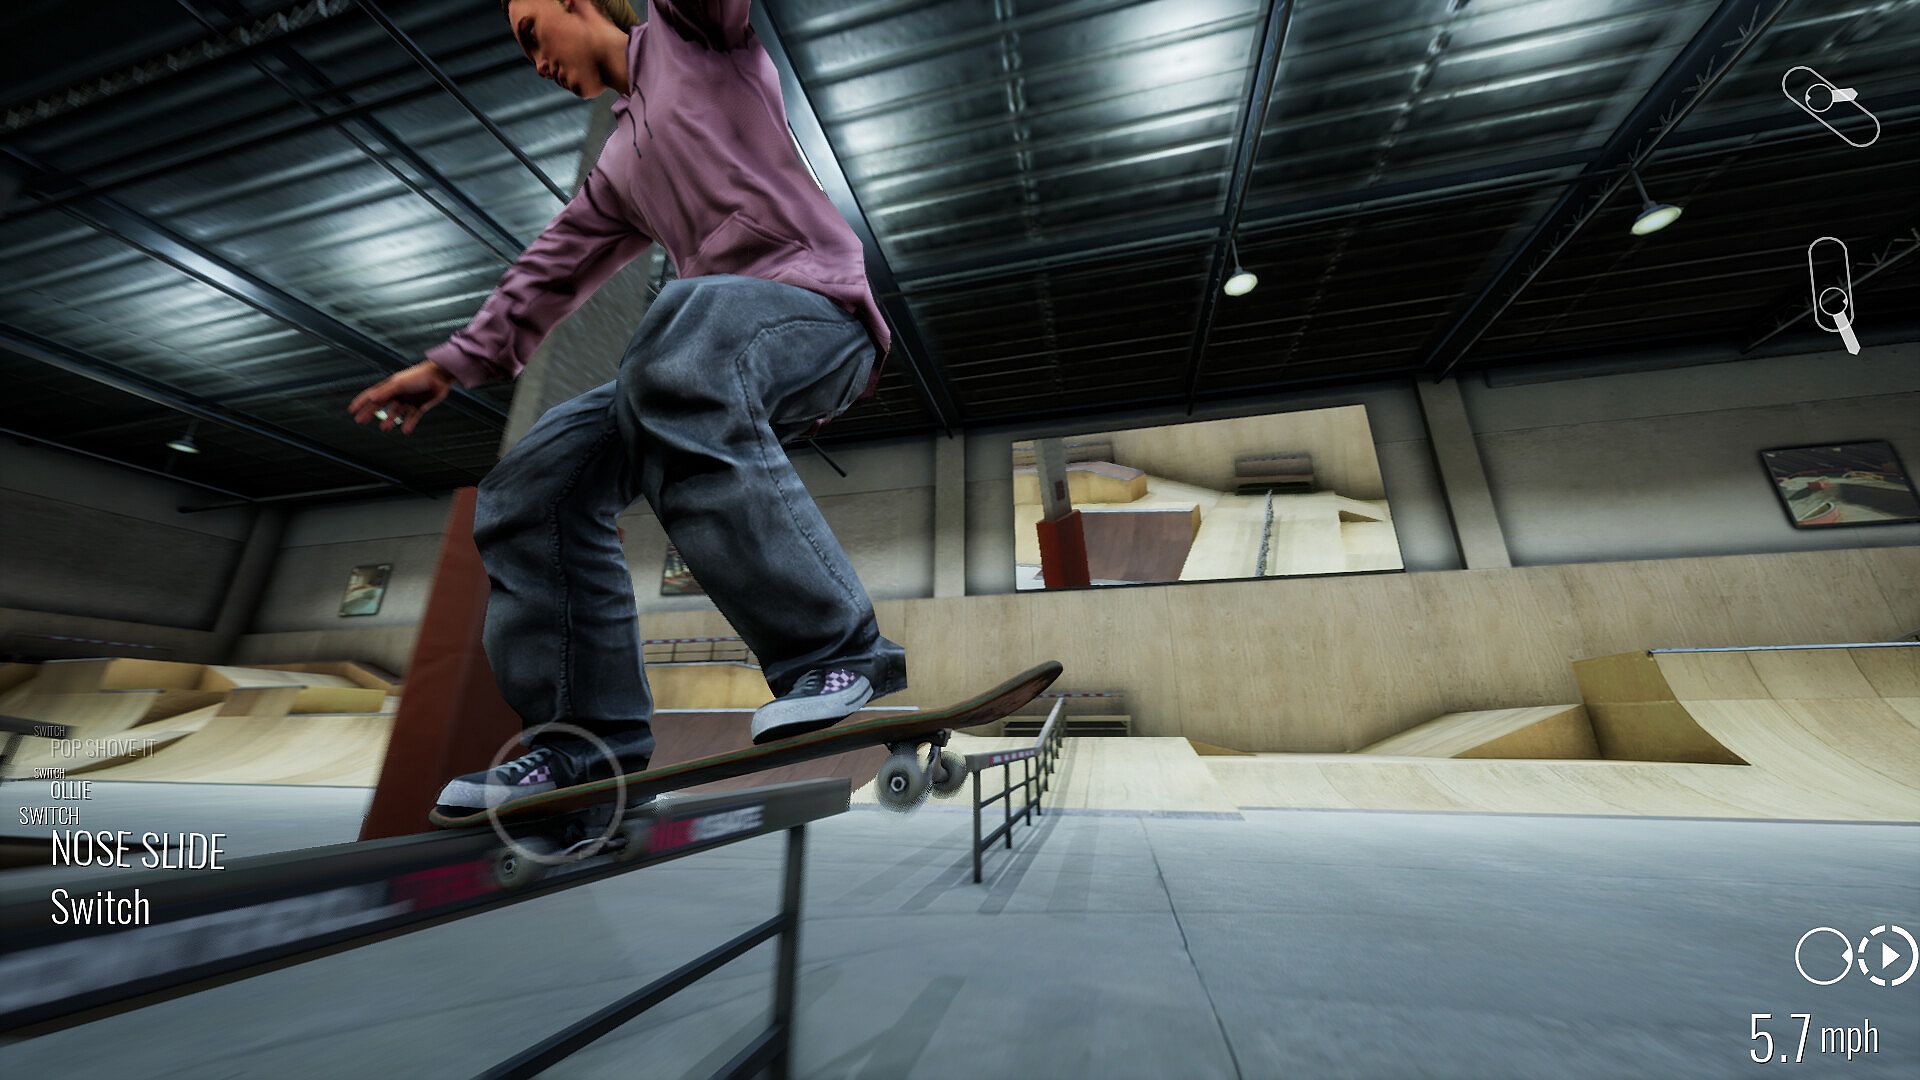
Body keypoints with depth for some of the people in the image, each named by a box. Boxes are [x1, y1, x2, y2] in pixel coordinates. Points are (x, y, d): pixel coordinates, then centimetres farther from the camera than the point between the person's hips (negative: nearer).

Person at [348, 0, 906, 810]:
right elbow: (556, 267, 32)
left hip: (816, 303, -6)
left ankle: (837, 651, -32)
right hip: (706, 346, 7)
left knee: (691, 318, -38)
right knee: (533, 477, -4)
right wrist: (452, 364, 29)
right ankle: (586, 739, -1)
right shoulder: (620, 168, 34)